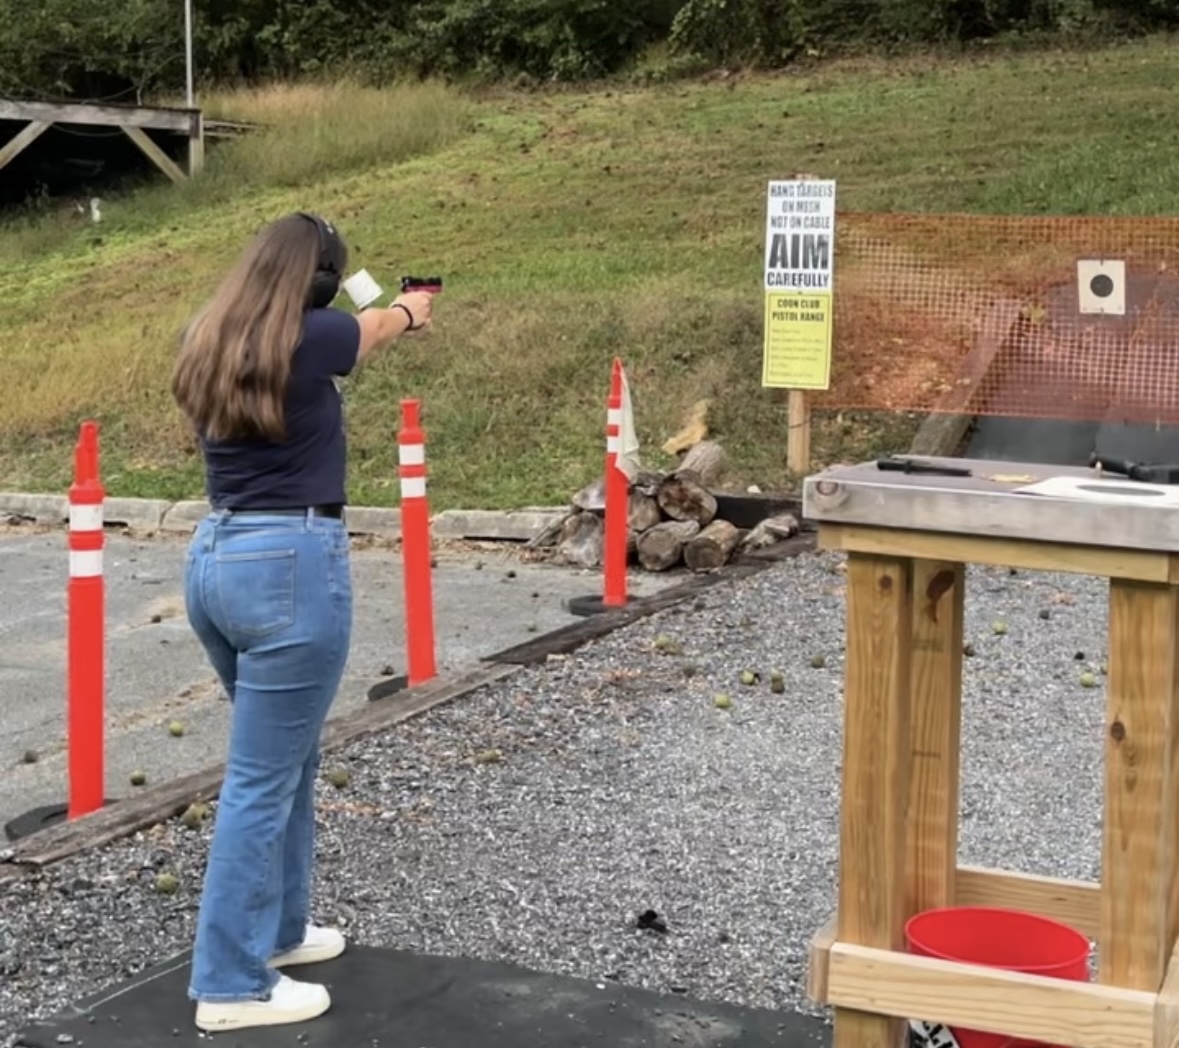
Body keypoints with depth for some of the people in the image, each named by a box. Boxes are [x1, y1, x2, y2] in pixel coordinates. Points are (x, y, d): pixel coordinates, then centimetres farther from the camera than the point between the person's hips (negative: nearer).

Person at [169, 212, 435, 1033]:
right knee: (263, 777, -2)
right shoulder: (313, 337, -11)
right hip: (292, 565, -8)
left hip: (216, 557, 8)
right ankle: (232, 983, 5)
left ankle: (276, 927, 34)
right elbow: (378, 327, 12)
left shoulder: (208, 343, 8)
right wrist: (411, 307, 36)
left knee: (285, 757, 22)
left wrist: (391, 322, 43)